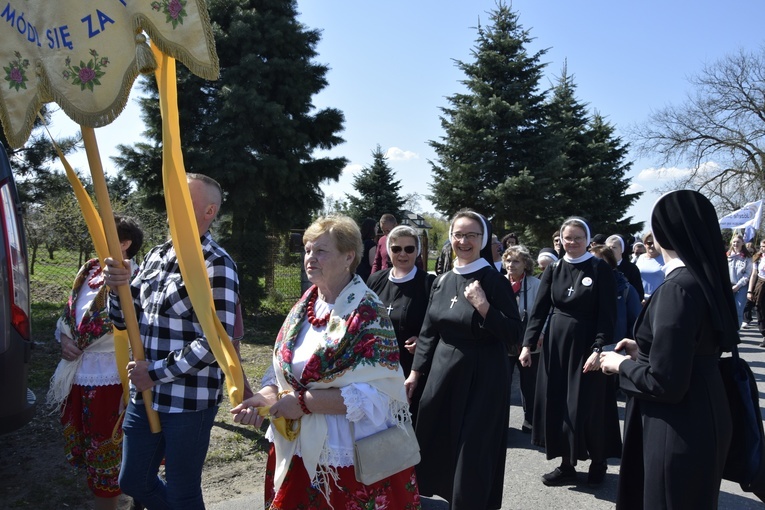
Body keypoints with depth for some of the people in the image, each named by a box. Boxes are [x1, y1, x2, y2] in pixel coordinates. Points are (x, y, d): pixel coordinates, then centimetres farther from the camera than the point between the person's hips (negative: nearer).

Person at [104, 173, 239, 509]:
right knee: (133, 482, 21)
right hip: (144, 396, 7)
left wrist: (156, 373, -16)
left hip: (190, 400, -7)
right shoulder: (155, 255, 8)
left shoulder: (216, 264, -14)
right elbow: (124, 321, 12)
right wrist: (118, 286, -7)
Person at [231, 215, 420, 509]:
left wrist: (304, 401, -22)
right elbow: (281, 369, 8)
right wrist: (266, 397, -12)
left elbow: (374, 394, -23)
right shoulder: (303, 306, 4)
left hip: (350, 457, -6)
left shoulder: (368, 314, -16)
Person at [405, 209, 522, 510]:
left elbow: (513, 335, -15)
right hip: (443, 372, 6)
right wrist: (416, 371, 9)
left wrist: (483, 307, -26)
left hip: (482, 377, -6)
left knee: (473, 450, 2)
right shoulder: (442, 281, 5)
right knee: (438, 442, 17)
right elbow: (428, 331, 10)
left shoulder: (494, 281, -11)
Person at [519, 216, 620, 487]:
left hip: (586, 343, -4)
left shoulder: (600, 269, -6)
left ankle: (598, 462, 25)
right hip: (556, 342, 4)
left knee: (587, 406, 2)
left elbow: (607, 314, -10)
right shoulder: (553, 269, 5)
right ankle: (567, 465, 19)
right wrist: (527, 343, -5)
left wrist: (598, 349, -19)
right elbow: (539, 309, 3)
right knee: (556, 404, 6)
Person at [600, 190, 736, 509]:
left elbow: (665, 383, -25)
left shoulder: (678, 288, -25)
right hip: (702, 418, 9)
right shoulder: (706, 280, 2)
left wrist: (621, 365, -9)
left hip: (679, 431, -9)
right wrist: (643, 351, 13)